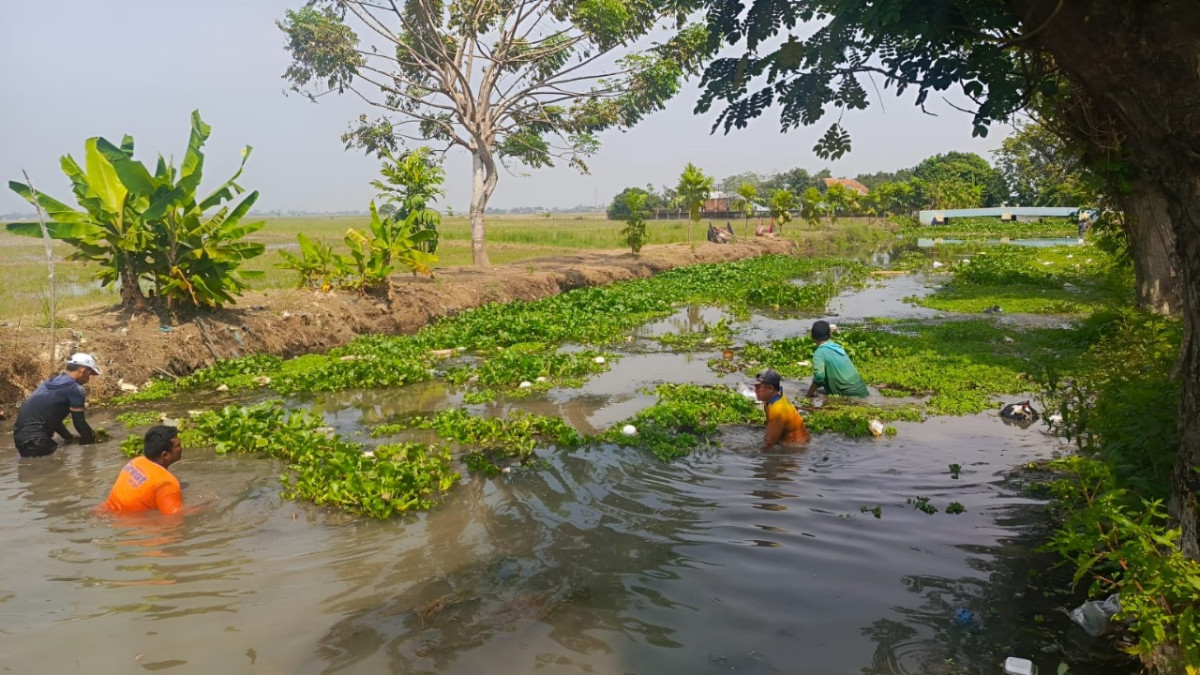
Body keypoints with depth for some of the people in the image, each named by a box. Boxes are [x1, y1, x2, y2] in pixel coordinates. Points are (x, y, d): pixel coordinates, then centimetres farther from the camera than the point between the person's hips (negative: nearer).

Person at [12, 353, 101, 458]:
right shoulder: (75, 389, -8)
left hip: (21, 434, 10)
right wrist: (93, 441, 9)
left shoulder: (53, 381, 20)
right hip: (34, 439, -10)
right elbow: (79, 422, -6)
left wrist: (69, 437, 29)